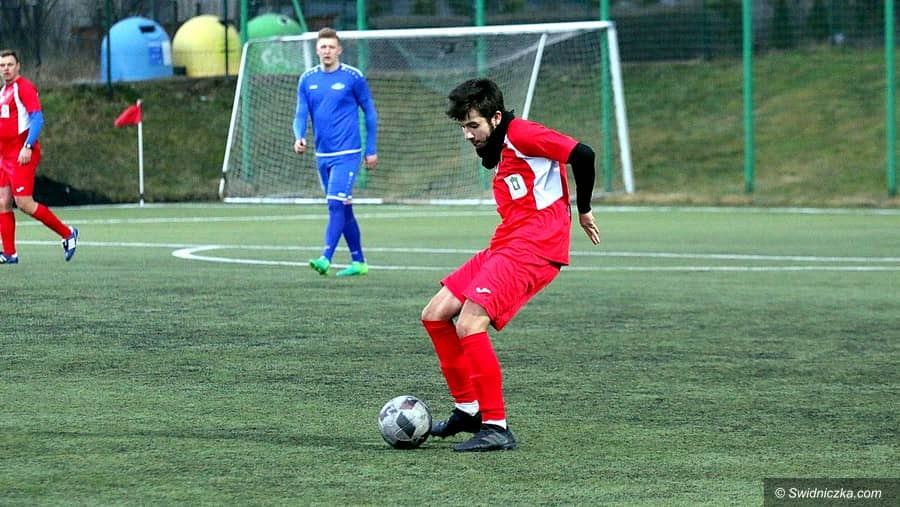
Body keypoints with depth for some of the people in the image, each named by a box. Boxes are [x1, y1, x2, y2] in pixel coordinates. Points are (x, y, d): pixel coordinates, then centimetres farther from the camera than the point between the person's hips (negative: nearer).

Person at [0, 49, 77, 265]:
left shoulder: (24, 88, -10)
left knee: (24, 203, -12)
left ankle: (68, 233, 1)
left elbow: (37, 118, -17)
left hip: (22, 155, -9)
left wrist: (28, 147, -25)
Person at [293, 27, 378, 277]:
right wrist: (299, 138, -16)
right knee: (343, 209, 11)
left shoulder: (353, 77, -5)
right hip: (322, 154, 5)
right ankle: (358, 262, 19)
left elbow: (370, 113, 3)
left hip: (347, 153, -5)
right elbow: (301, 115, 5)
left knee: (336, 205, -16)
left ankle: (326, 259, -23)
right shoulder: (307, 80, 7)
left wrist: (371, 149, 2)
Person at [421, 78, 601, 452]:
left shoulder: (520, 134, -10)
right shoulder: (497, 151, 20)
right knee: (435, 315, 9)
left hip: (533, 249, -11)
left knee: (469, 324, -23)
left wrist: (583, 210, -6)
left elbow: (582, 154, -17)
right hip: (503, 247, 11)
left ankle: (496, 428, -19)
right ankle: (468, 409, 17)